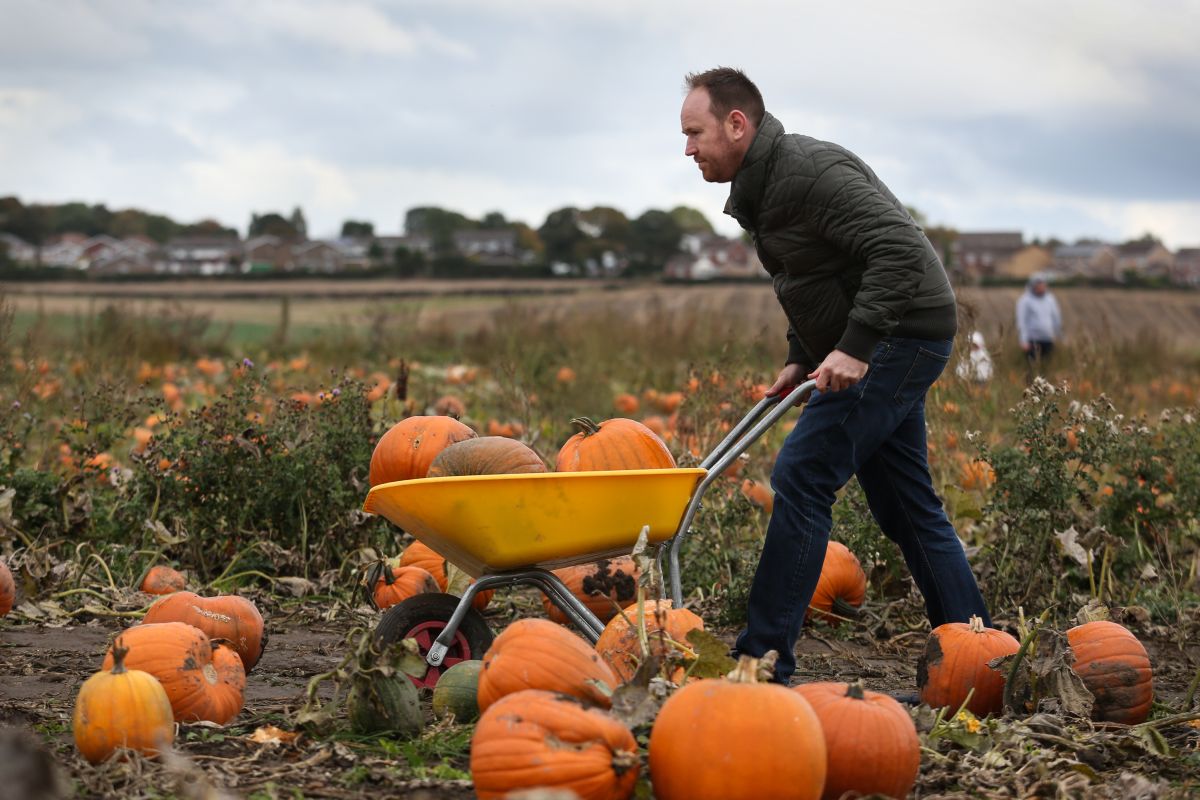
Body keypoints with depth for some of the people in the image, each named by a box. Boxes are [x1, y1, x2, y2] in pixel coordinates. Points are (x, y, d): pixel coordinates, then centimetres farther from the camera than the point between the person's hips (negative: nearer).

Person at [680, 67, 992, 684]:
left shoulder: (810, 171, -19)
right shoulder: (760, 187, 13)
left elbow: (898, 248, -28)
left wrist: (854, 346, -31)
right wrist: (803, 358, 14)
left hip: (902, 334, -11)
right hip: (882, 346, 11)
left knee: (802, 476, -15)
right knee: (904, 502, 13)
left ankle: (763, 657, -13)